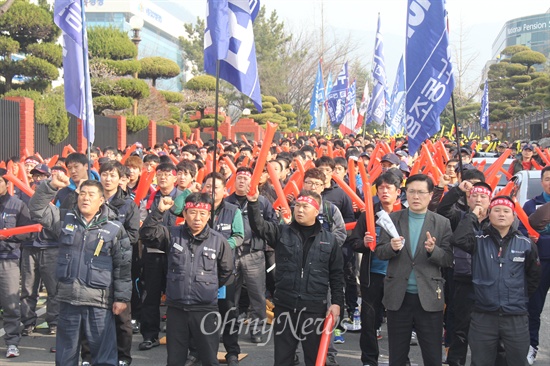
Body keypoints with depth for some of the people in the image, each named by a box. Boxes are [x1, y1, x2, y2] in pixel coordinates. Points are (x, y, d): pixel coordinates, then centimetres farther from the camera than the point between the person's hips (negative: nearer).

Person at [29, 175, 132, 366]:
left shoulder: (115, 229, -1)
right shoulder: (65, 219, 8)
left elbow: (123, 266, 1)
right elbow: (37, 209, 1)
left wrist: (122, 298, -2)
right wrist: (51, 186, -13)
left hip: (99, 302, -3)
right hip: (67, 299, 3)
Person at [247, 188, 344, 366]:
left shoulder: (328, 239, 4)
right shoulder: (282, 232, 4)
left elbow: (337, 275, 6)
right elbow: (258, 225, -13)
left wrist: (337, 302, -1)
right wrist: (253, 202, -29)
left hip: (315, 308, -1)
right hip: (284, 305, 1)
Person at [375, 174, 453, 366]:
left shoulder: (442, 223, 1)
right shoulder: (393, 219, 5)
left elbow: (448, 259, -2)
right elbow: (379, 252, 2)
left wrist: (433, 250, -22)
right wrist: (392, 247, -19)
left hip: (429, 297, -1)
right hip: (398, 296, 1)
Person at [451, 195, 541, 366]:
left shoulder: (525, 244, 1)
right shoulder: (479, 240, -3)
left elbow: (534, 275, 12)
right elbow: (458, 240, -23)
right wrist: (473, 215, -13)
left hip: (516, 317, 1)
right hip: (483, 315, -1)